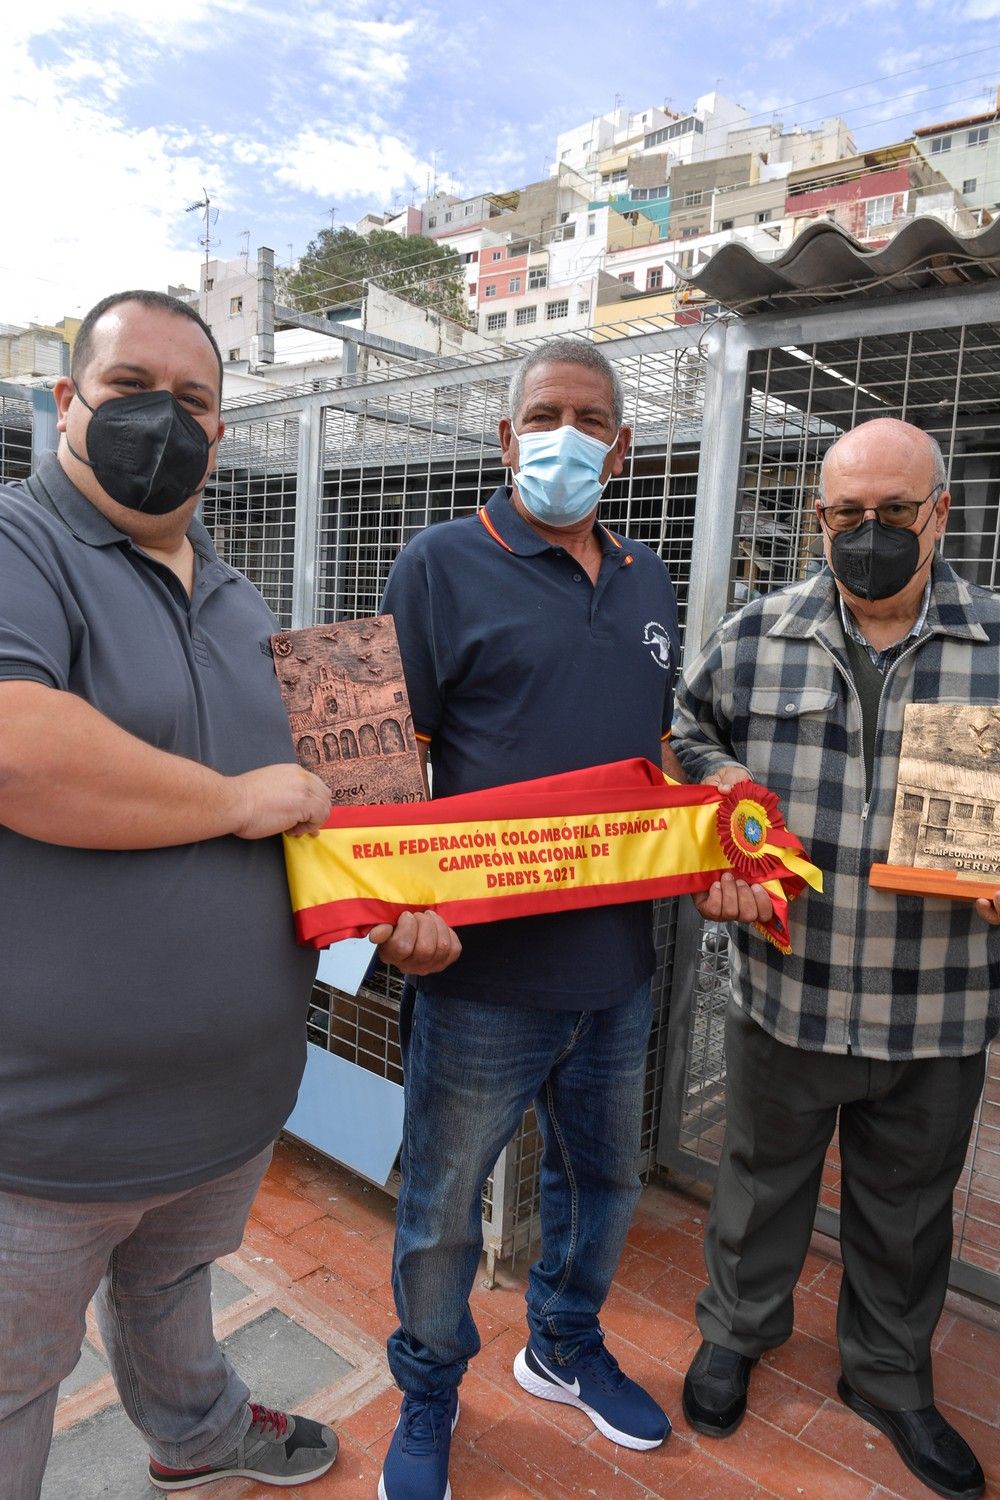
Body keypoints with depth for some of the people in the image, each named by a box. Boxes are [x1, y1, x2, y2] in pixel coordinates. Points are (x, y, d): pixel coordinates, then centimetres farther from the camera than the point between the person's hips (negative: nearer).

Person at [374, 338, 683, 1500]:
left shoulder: (645, 581, 10)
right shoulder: (443, 566, -8)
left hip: (620, 967, 6)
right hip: (483, 970, -5)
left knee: (603, 1177, 25)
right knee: (442, 1208, 14)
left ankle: (566, 1347, 53)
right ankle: (427, 1402, 42)